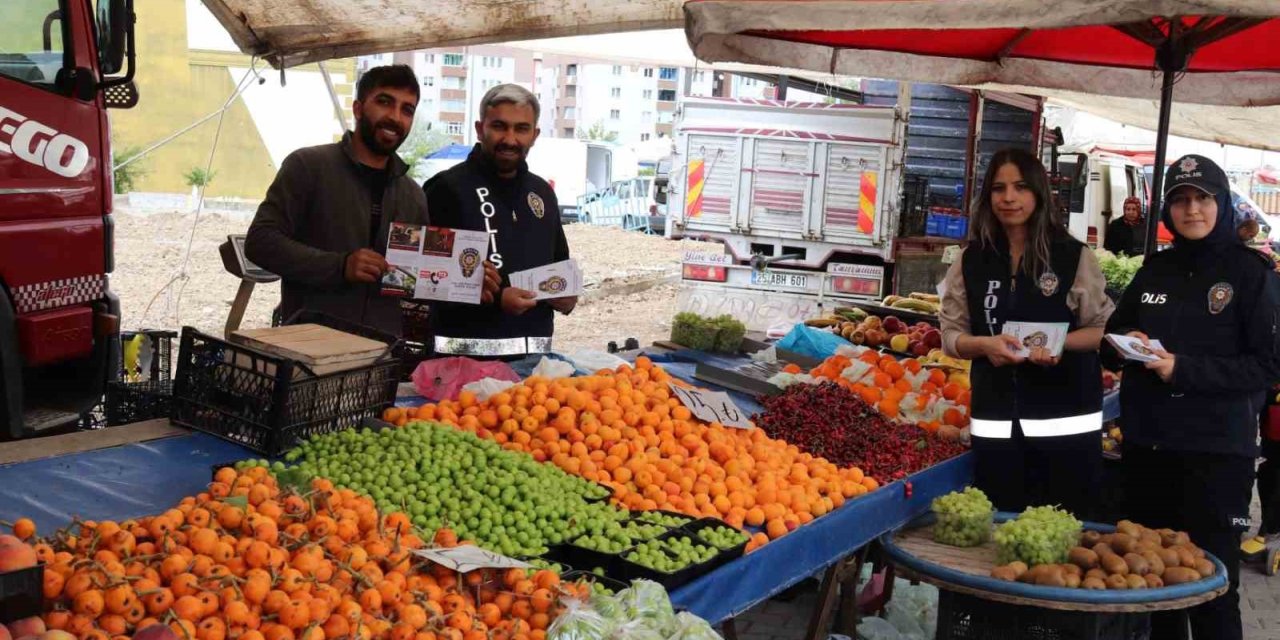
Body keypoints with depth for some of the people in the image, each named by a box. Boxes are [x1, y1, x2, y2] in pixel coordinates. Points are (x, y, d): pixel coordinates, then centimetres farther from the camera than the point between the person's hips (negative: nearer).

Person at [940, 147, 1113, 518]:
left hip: (1066, 418, -2)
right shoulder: (971, 261, 5)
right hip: (997, 420, 2)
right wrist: (984, 344, -15)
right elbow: (951, 334, 6)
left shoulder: (1073, 256, -2)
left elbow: (1103, 329, 1)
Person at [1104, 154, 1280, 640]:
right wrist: (1127, 344, -4)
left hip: (1216, 452, -5)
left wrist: (1184, 369, -19)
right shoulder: (1155, 269, 10)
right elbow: (1112, 334, 19)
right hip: (1145, 444, 5)